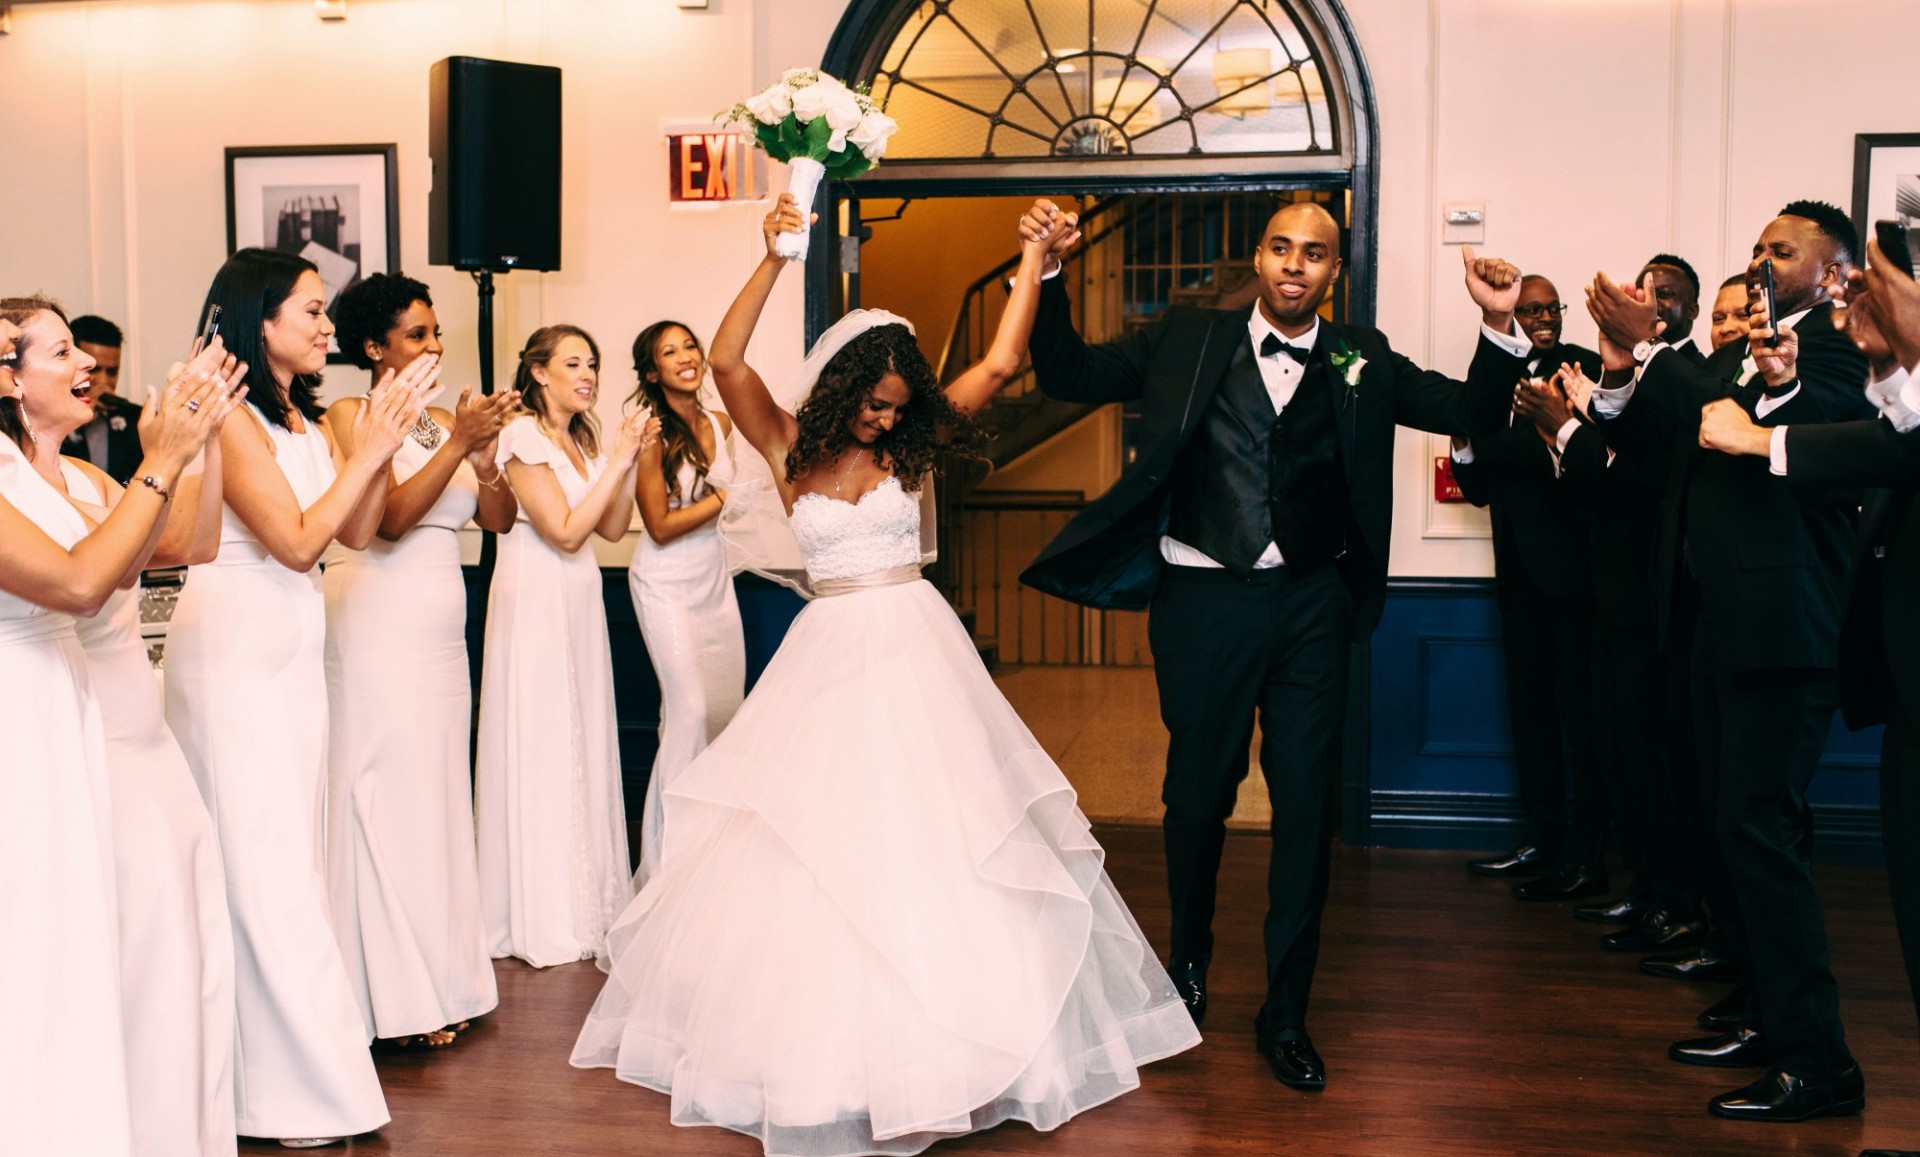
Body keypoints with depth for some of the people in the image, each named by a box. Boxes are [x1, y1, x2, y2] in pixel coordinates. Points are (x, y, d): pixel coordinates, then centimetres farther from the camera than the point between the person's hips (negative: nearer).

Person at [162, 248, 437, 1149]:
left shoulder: (309, 421, 11)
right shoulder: (233, 421, -13)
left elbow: (355, 530, 8)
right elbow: (297, 540, -17)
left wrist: (382, 441, -2)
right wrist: (369, 449, -13)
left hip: (291, 645, 8)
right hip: (234, 645, -8)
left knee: (288, 849, 10)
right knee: (256, 857, -3)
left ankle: (287, 1062, 19)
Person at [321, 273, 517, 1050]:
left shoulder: (441, 422, 14)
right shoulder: (350, 415, -3)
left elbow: (498, 520, 6)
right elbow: (388, 518, -15)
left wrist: (485, 457, -11)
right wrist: (459, 445, -18)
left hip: (439, 633, 7)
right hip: (376, 628, -6)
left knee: (438, 796, 8)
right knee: (385, 796, -5)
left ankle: (437, 979, 16)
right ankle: (395, 994, 3)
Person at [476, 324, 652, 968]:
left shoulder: (583, 440, 13)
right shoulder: (523, 437, -12)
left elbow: (611, 528, 9)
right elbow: (565, 531, -18)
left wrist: (630, 461, 0)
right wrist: (616, 462, -15)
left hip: (579, 600, 8)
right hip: (535, 599, -8)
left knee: (585, 742, 10)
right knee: (539, 748, -3)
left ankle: (586, 899, 20)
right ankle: (543, 919, 6)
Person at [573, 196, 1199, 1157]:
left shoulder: (910, 447, 4)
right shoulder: (790, 448, 2)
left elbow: (1000, 365, 2)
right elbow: (725, 362, -12)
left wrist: (1034, 260, -3)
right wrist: (774, 258, -18)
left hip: (916, 652, 1)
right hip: (830, 654, 0)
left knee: (934, 838, 2)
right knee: (818, 846, 4)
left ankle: (942, 1040, 15)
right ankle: (822, 1050, 20)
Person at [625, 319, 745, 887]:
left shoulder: (719, 424, 5)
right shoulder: (651, 434, -14)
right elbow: (661, 526, -16)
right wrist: (723, 497, -13)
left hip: (714, 579, 7)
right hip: (666, 585, -7)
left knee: (729, 705, 8)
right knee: (691, 709, -14)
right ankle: (667, 857, -6)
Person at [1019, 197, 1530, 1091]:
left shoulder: (1362, 361, 7)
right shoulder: (1186, 341, 4)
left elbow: (1473, 413, 5)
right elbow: (1069, 375, 4)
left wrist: (1500, 329, -12)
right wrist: (1047, 279, -9)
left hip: (1310, 607, 1)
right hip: (1203, 602, -1)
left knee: (1306, 807, 5)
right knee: (1197, 796, 12)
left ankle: (1285, 1014, 20)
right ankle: (1189, 960, 40)